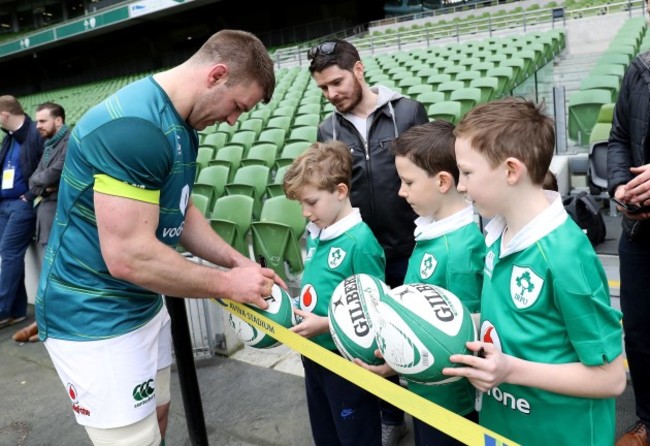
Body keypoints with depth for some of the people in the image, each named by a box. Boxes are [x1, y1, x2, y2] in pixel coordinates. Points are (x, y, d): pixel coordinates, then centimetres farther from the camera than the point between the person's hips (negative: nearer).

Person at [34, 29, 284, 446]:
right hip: (94, 320, -9)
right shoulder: (134, 126, -28)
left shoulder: (181, 127, 5)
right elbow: (128, 256, -31)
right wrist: (229, 283, -20)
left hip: (144, 306, 10)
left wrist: (239, 262, 0)